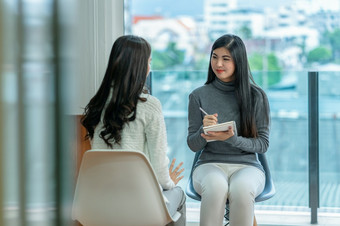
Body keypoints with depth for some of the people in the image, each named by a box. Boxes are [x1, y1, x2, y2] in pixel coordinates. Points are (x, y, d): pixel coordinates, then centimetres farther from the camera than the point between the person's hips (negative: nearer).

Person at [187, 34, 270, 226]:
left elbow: (263, 144, 2)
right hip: (210, 164, 0)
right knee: (215, 186, -37)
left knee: (241, 188, -37)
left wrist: (231, 139, -16)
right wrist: (204, 130, -15)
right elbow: (193, 145, 8)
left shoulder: (256, 96, 3)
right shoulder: (199, 96, 6)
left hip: (247, 165, 0)